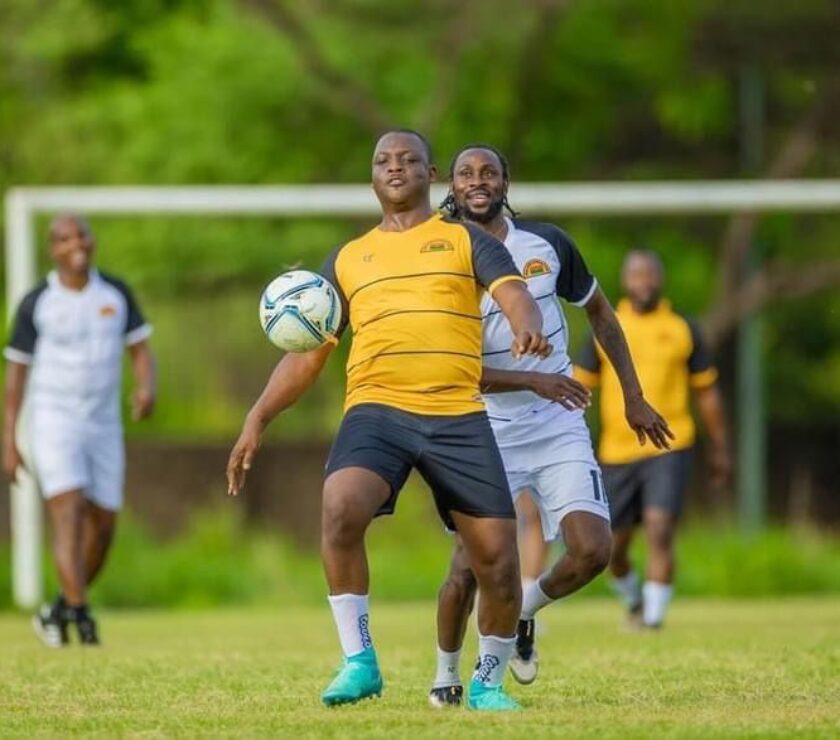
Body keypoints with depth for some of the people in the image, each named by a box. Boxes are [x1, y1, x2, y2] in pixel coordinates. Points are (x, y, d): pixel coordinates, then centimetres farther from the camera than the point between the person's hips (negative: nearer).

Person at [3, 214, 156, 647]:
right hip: (53, 420, -4)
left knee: (102, 528, 5)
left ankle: (59, 611, 23)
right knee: (69, 514, -20)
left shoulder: (116, 294, 4)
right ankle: (80, 613, -24)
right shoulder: (36, 303, -4)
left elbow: (141, 350, 6)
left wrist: (147, 387, -18)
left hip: (104, 424, 4)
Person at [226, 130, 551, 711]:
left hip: (459, 416, -1)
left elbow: (514, 293, -4)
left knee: (498, 559, -6)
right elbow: (307, 353, 22)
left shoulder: (467, 241, 13)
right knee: (341, 506, -29)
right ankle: (359, 660, -18)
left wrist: (529, 328, -28)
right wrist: (259, 418, 11)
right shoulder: (347, 259, 21)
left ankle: (489, 680, 18)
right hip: (377, 409, 1)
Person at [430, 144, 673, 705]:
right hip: (488, 435, -3)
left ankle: (523, 612, 18)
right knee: (470, 568, -10)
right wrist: (533, 380, -24)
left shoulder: (548, 244, 0)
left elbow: (600, 312, 15)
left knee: (593, 550, -13)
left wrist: (633, 397, 13)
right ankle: (447, 674, 17)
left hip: (560, 428, 3)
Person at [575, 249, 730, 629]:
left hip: (668, 448, -2)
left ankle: (654, 614, -13)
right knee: (613, 548, 8)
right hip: (616, 453, 2)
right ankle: (634, 601, 35)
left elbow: (707, 392, 11)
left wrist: (720, 449, 12)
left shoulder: (683, 330, 5)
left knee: (659, 529, -18)